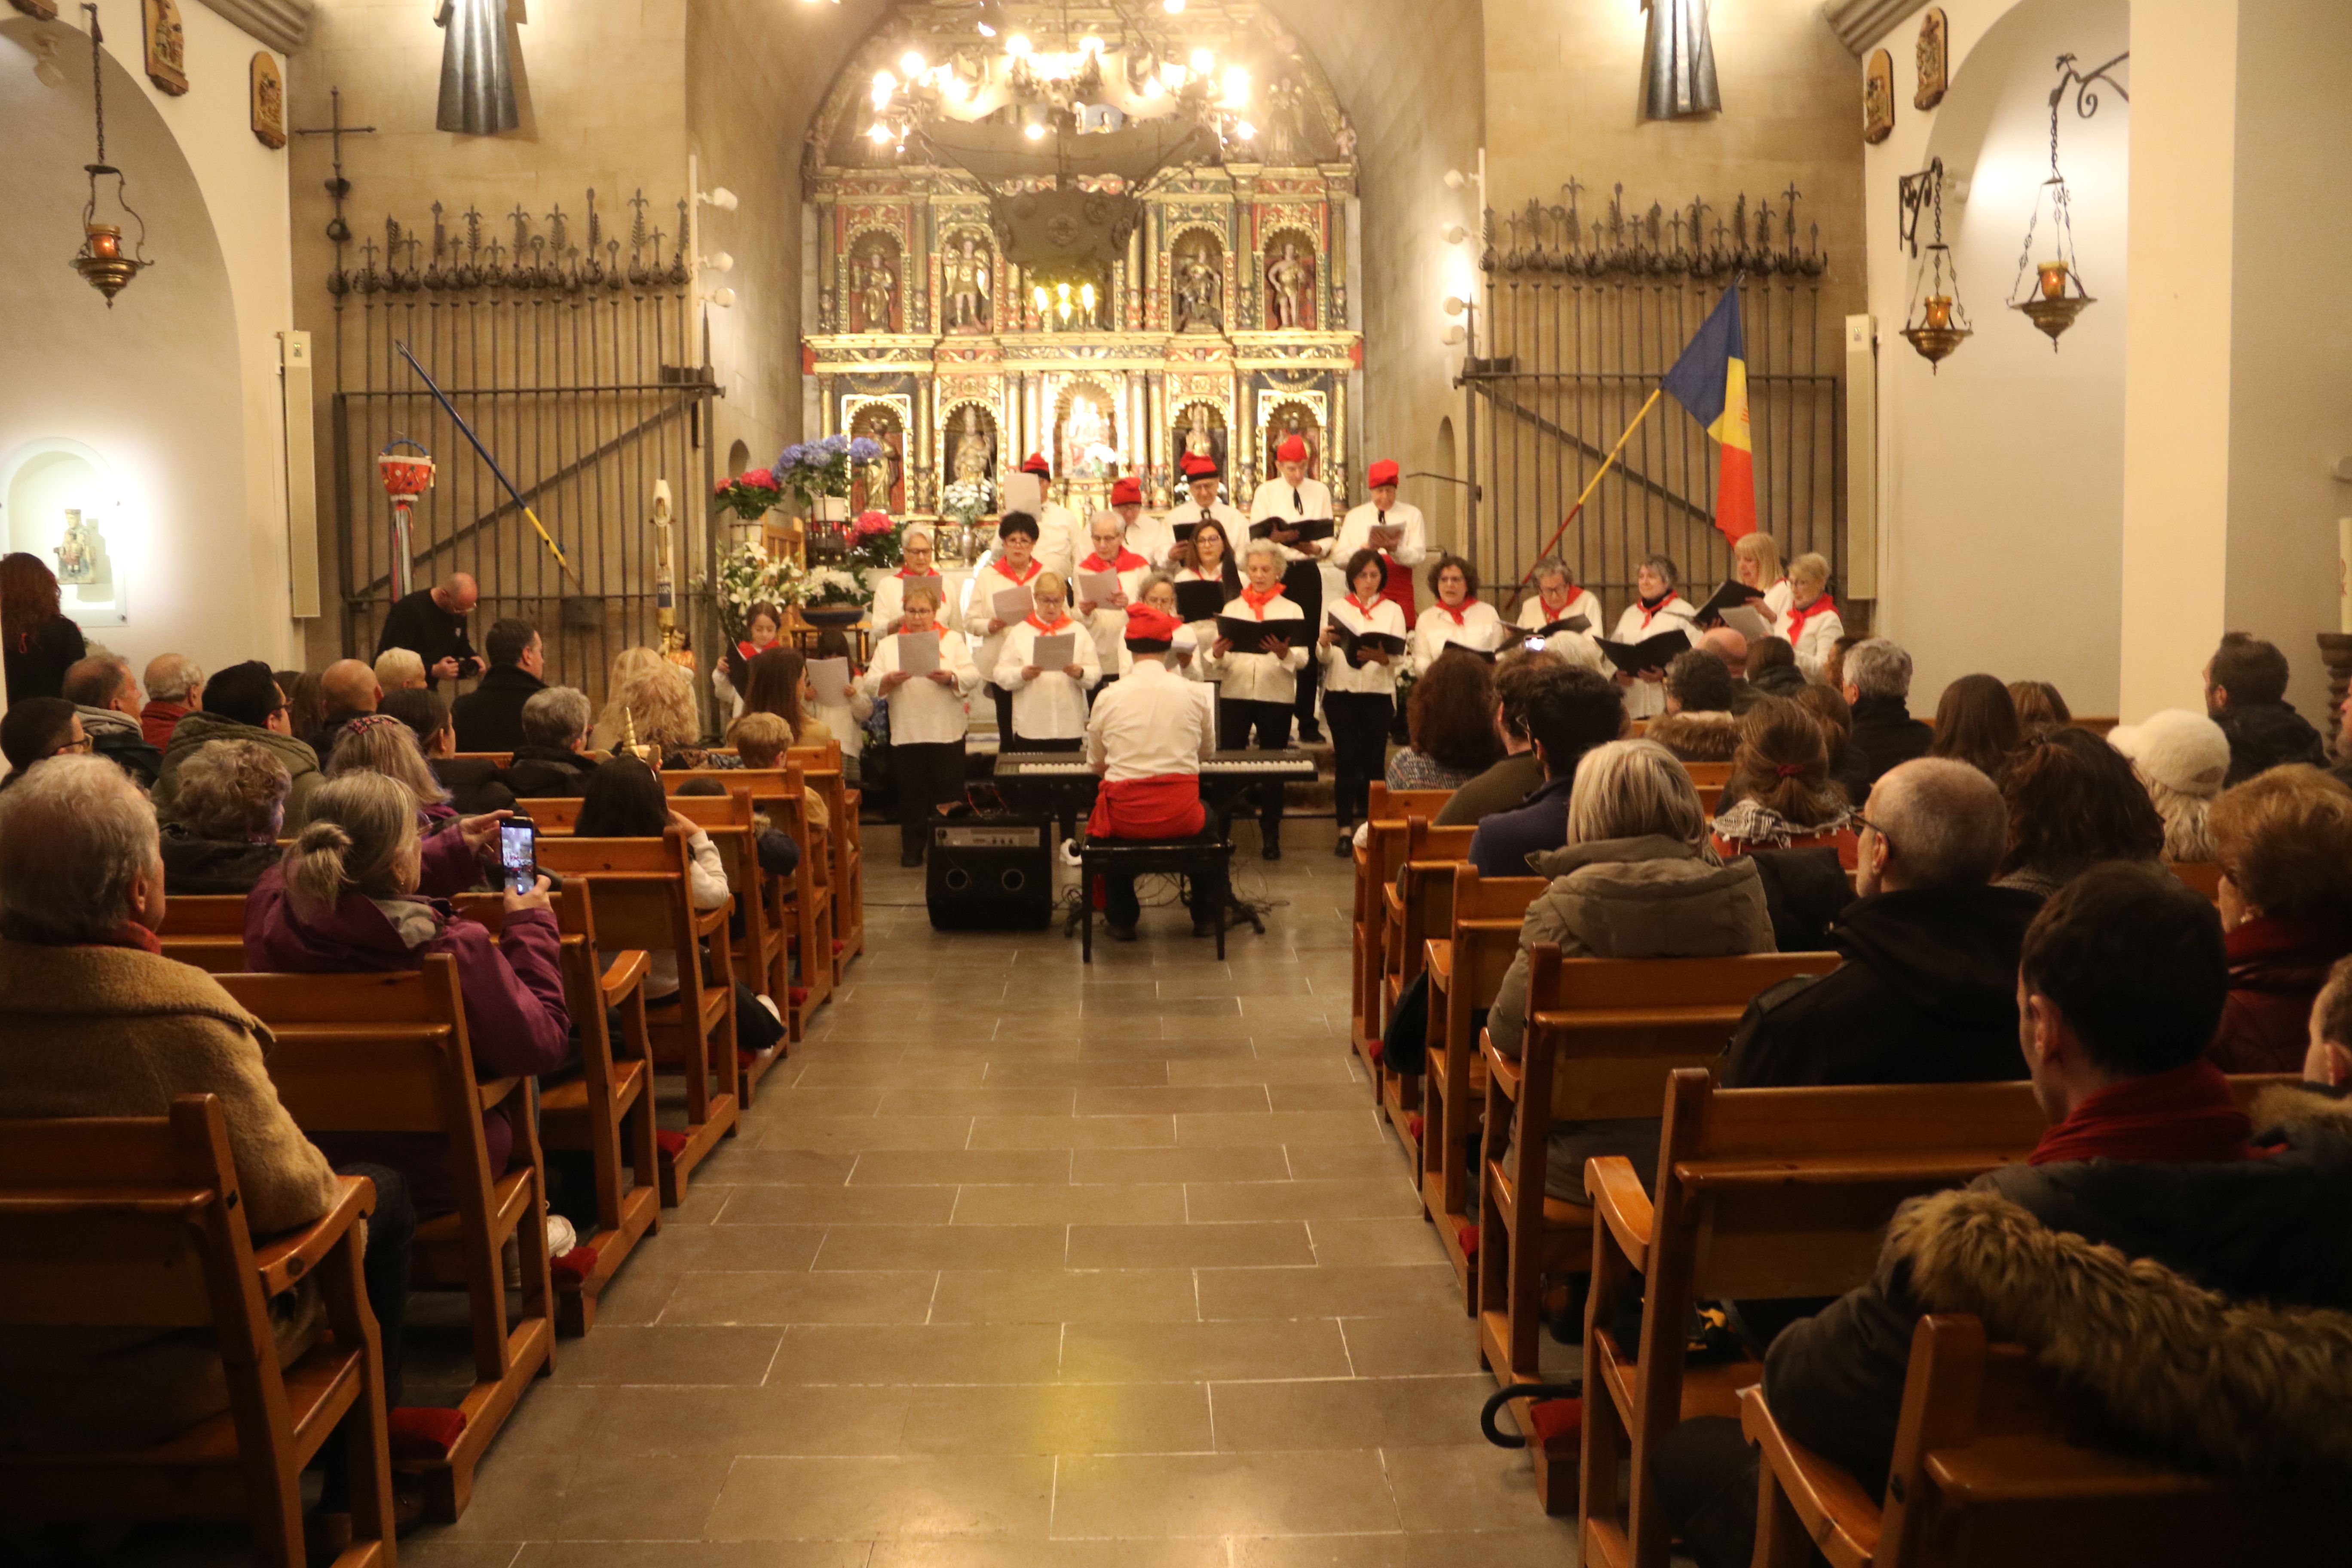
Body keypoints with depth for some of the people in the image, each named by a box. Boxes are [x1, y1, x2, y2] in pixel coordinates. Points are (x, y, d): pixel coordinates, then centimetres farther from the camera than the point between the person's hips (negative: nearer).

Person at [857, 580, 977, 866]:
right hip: (905, 733, 1)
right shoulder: (889, 645, 12)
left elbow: (973, 678, -2)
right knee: (911, 794, 5)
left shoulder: (953, 640, 10)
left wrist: (950, 678, -21)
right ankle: (913, 848, 15)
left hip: (947, 732, -1)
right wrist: (889, 680, -18)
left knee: (948, 793, 1)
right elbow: (870, 685, 3)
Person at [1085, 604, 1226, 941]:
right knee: (1210, 820, 34)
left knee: (1104, 824, 34)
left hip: (1126, 815, 0)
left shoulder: (1108, 698, -4)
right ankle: (1207, 917, 36)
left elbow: (1096, 765, 8)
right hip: (1180, 815, 0)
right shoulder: (1189, 692, -2)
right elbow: (1209, 747, 17)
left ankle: (1122, 920, 34)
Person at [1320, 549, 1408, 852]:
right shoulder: (1338, 608, 9)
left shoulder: (1393, 611, 9)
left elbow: (1400, 657, -3)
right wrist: (1324, 642, -20)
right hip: (1341, 691, 0)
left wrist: (1381, 657, -25)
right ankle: (1346, 830, 0)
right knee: (1346, 760, -3)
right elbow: (1324, 657, 2)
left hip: (1379, 693, 0)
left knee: (1374, 759, -1)